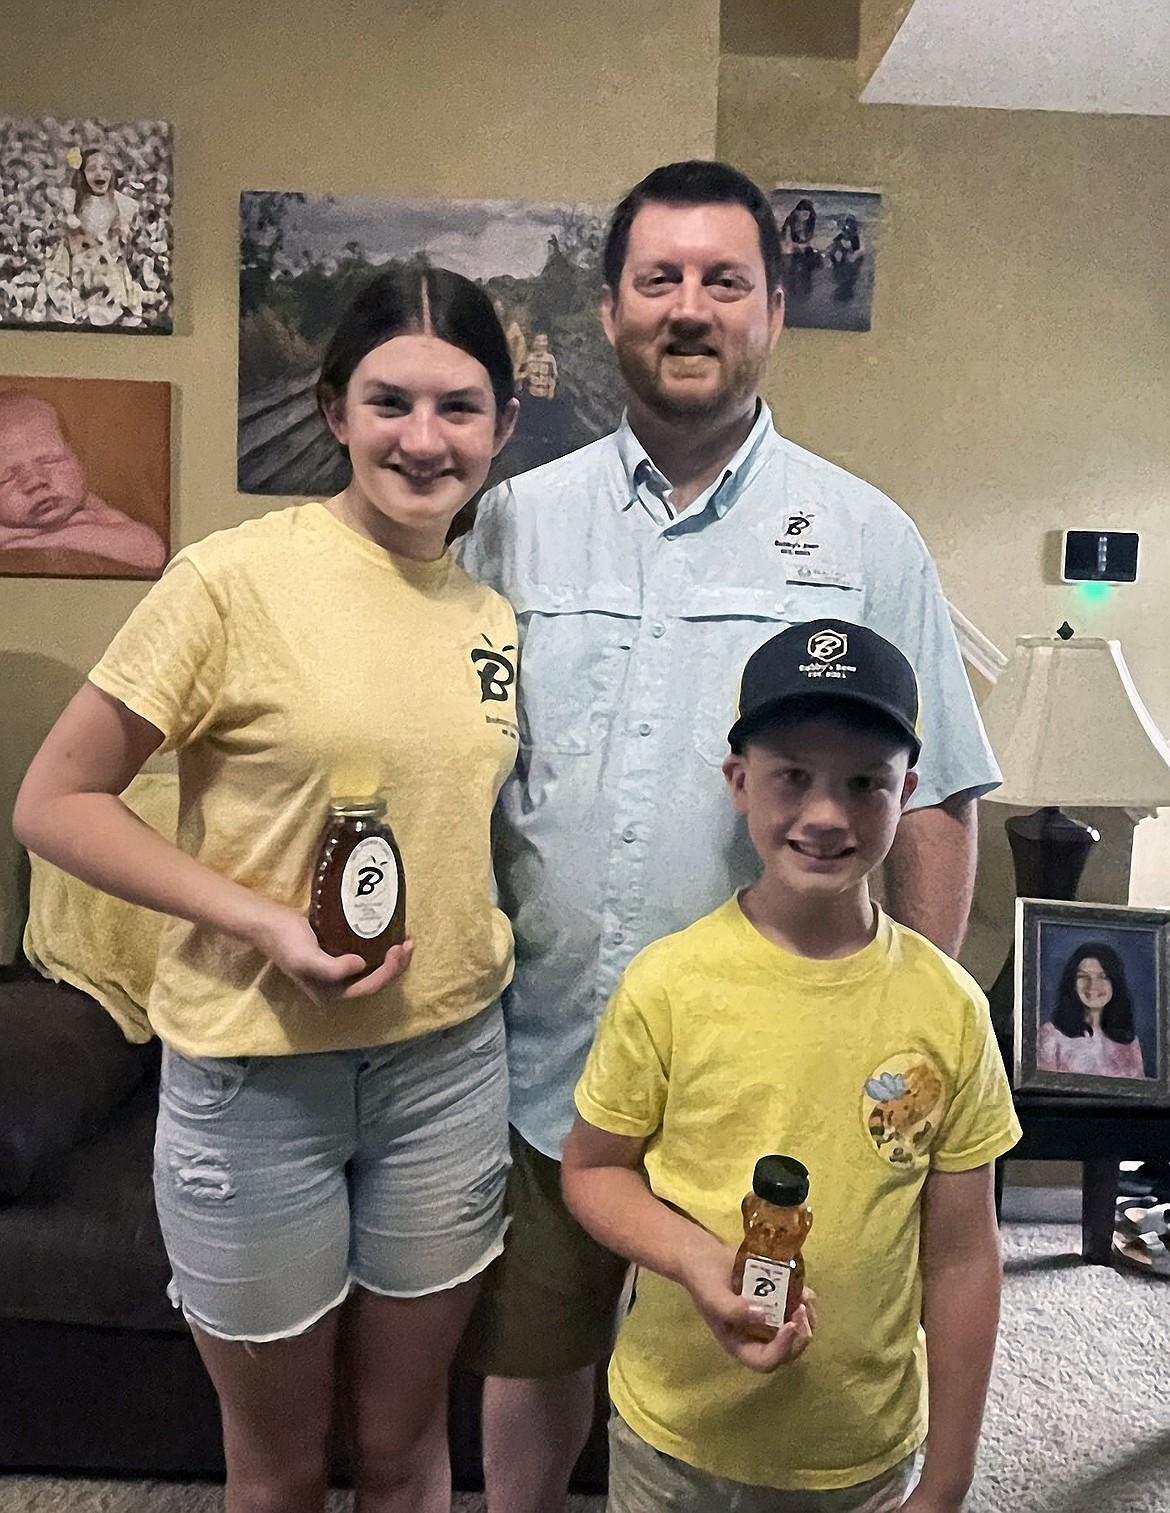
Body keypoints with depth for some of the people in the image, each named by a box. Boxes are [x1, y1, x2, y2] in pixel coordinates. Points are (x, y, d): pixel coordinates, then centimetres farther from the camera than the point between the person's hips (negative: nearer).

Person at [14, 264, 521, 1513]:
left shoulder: (496, 617, 2)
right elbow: (52, 802, -11)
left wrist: (482, 942, -1)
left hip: (449, 1065, 4)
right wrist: (263, 923, -20)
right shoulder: (235, 578, -14)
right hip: (255, 1072, -3)